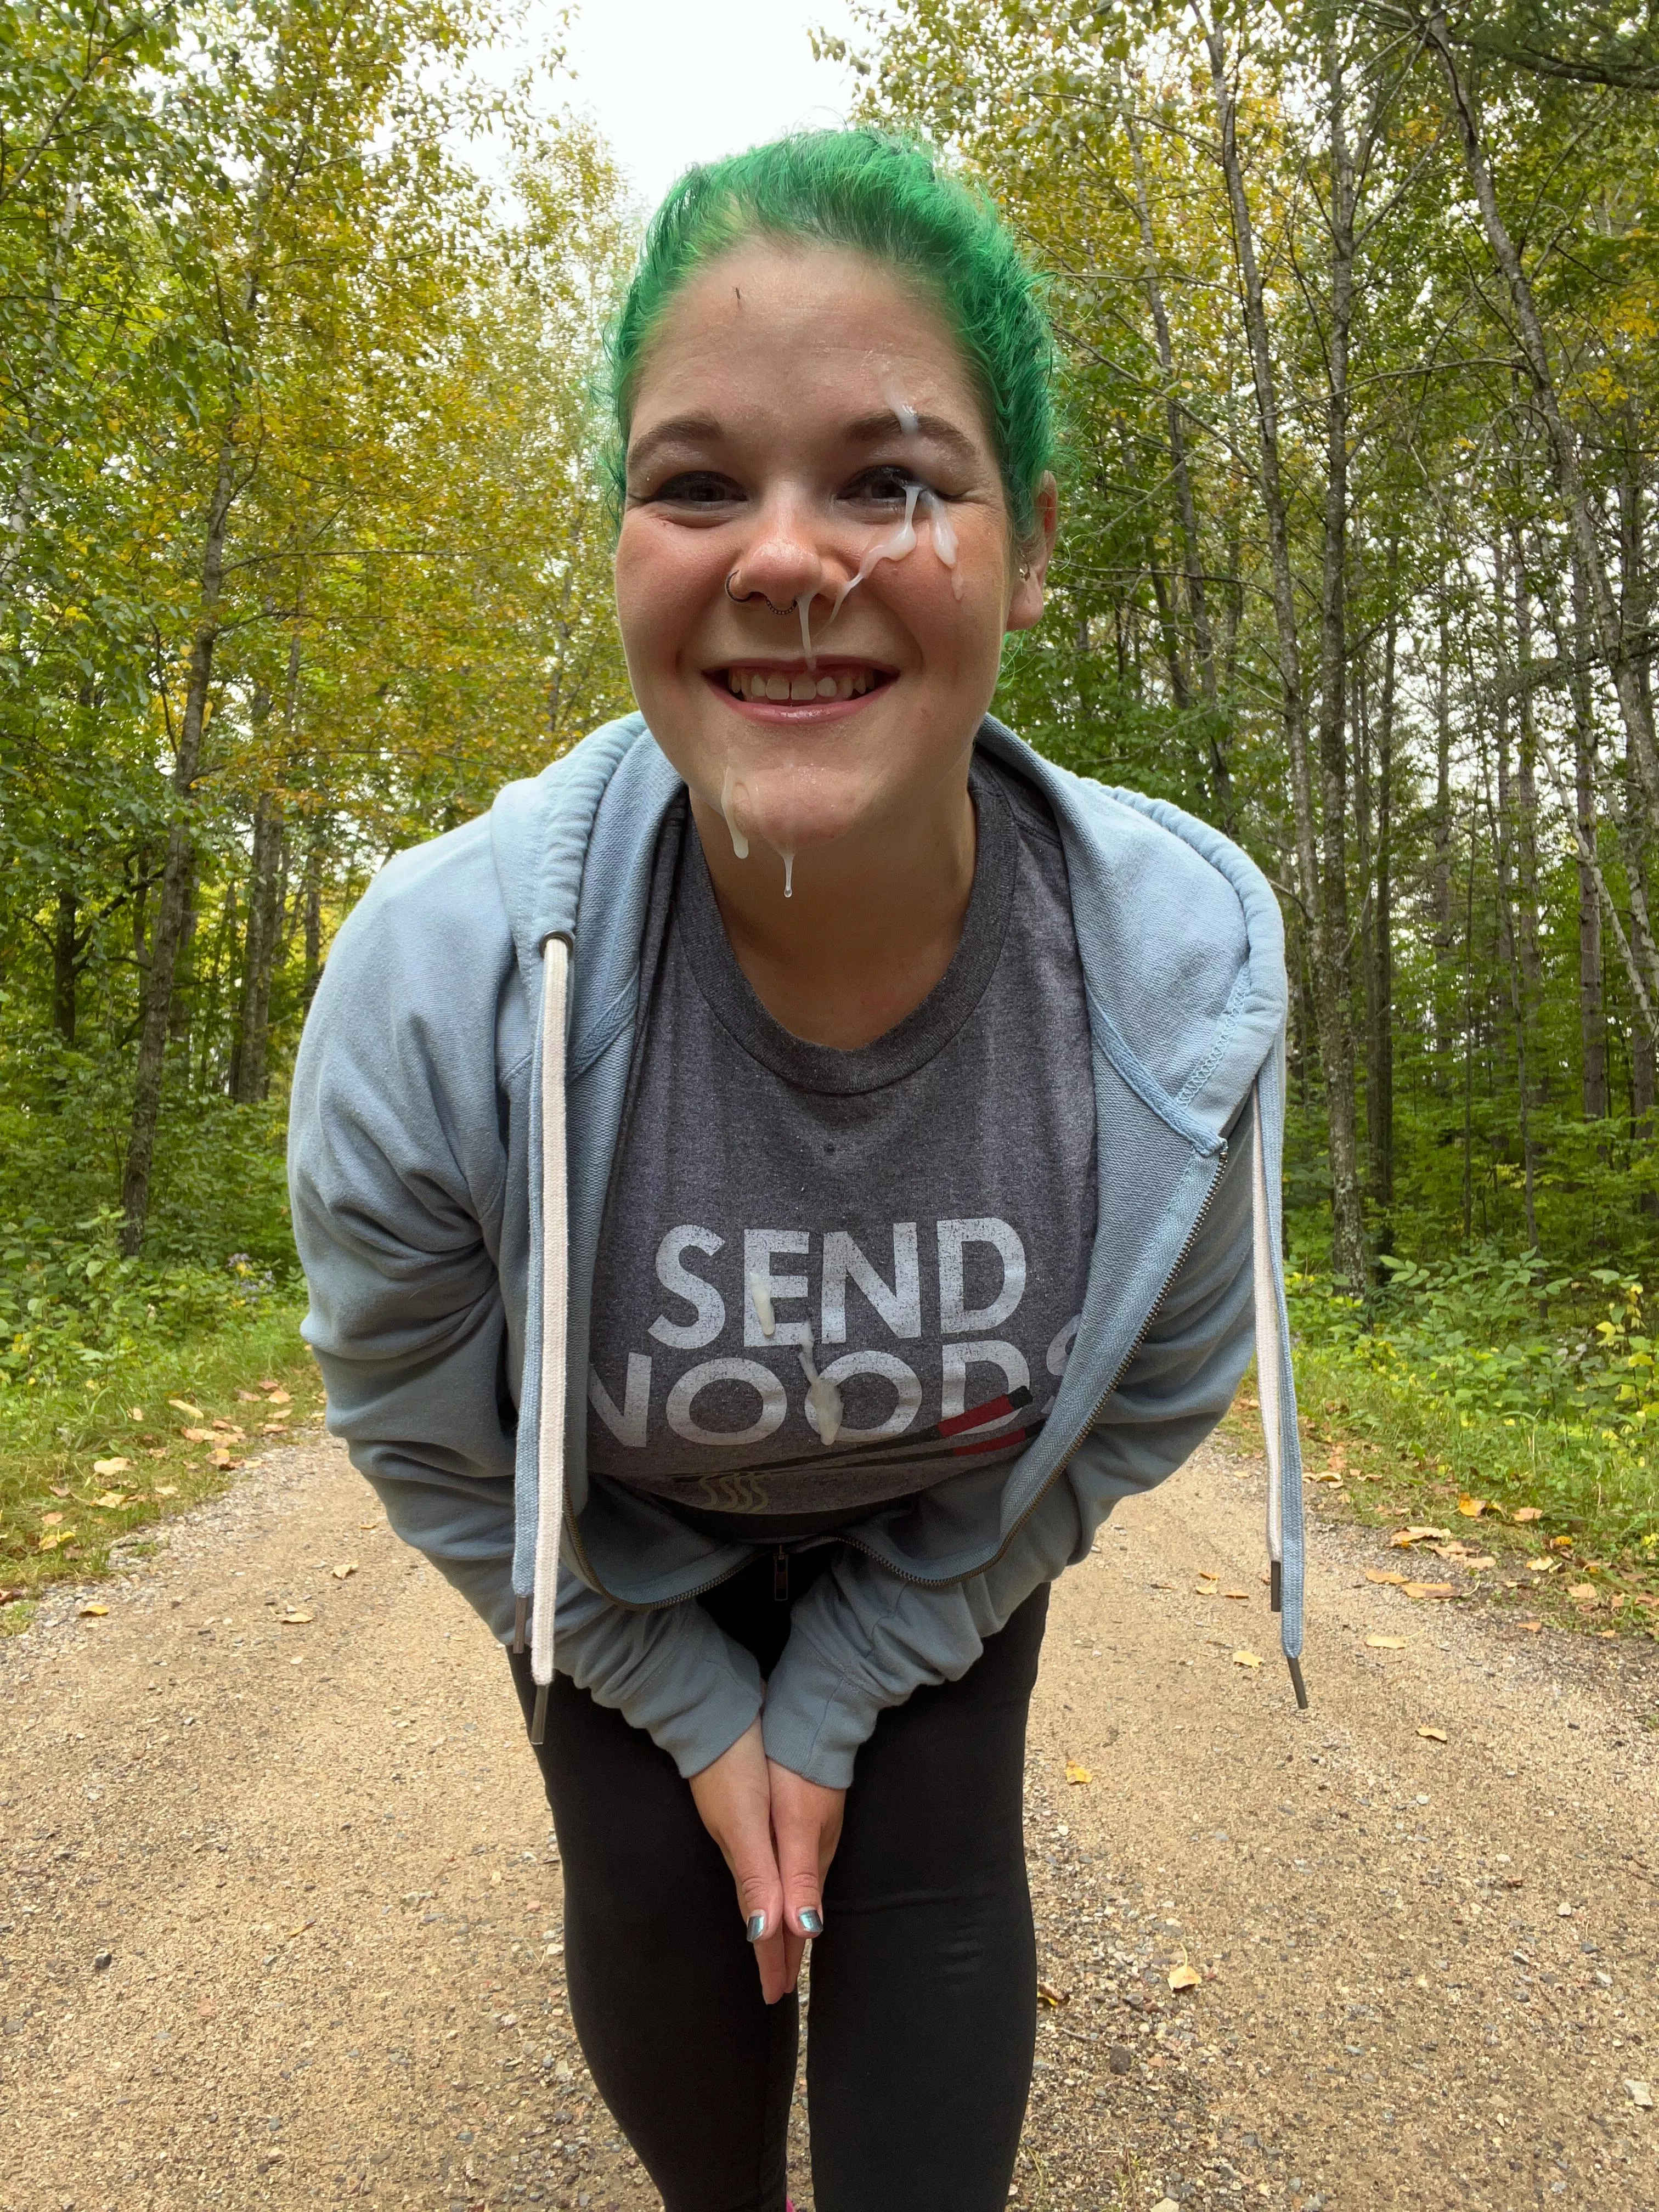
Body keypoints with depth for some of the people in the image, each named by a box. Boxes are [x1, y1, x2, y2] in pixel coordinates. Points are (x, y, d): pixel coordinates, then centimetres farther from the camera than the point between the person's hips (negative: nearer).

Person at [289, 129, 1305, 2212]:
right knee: (654, 1890, 6)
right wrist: (697, 1709, -6)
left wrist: (835, 1702, -8)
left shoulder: (1186, 970, -30)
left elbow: (1134, 1405, -13)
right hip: (622, 1559, 0)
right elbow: (423, 1434, -15)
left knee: (932, 1871, 3)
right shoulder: (436, 981, -34)